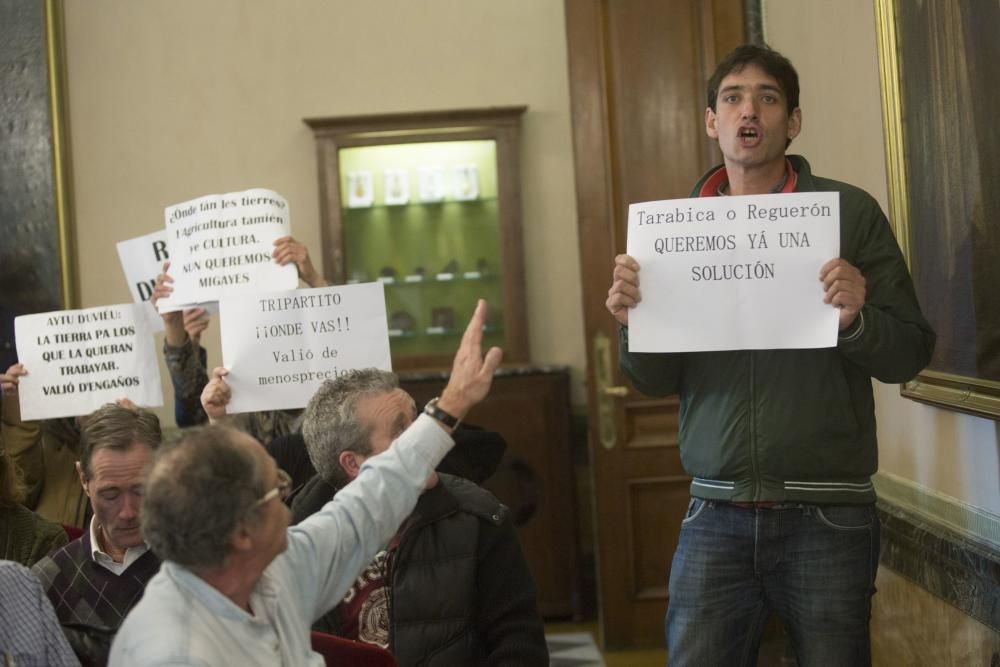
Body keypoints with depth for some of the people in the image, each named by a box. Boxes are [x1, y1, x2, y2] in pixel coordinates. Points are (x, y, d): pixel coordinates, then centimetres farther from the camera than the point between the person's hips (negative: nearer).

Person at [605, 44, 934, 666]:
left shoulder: (850, 212, -1)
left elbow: (911, 352, -1)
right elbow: (657, 380, 9)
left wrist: (855, 321, -21)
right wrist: (632, 321, -11)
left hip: (828, 517, -2)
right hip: (716, 514, 2)